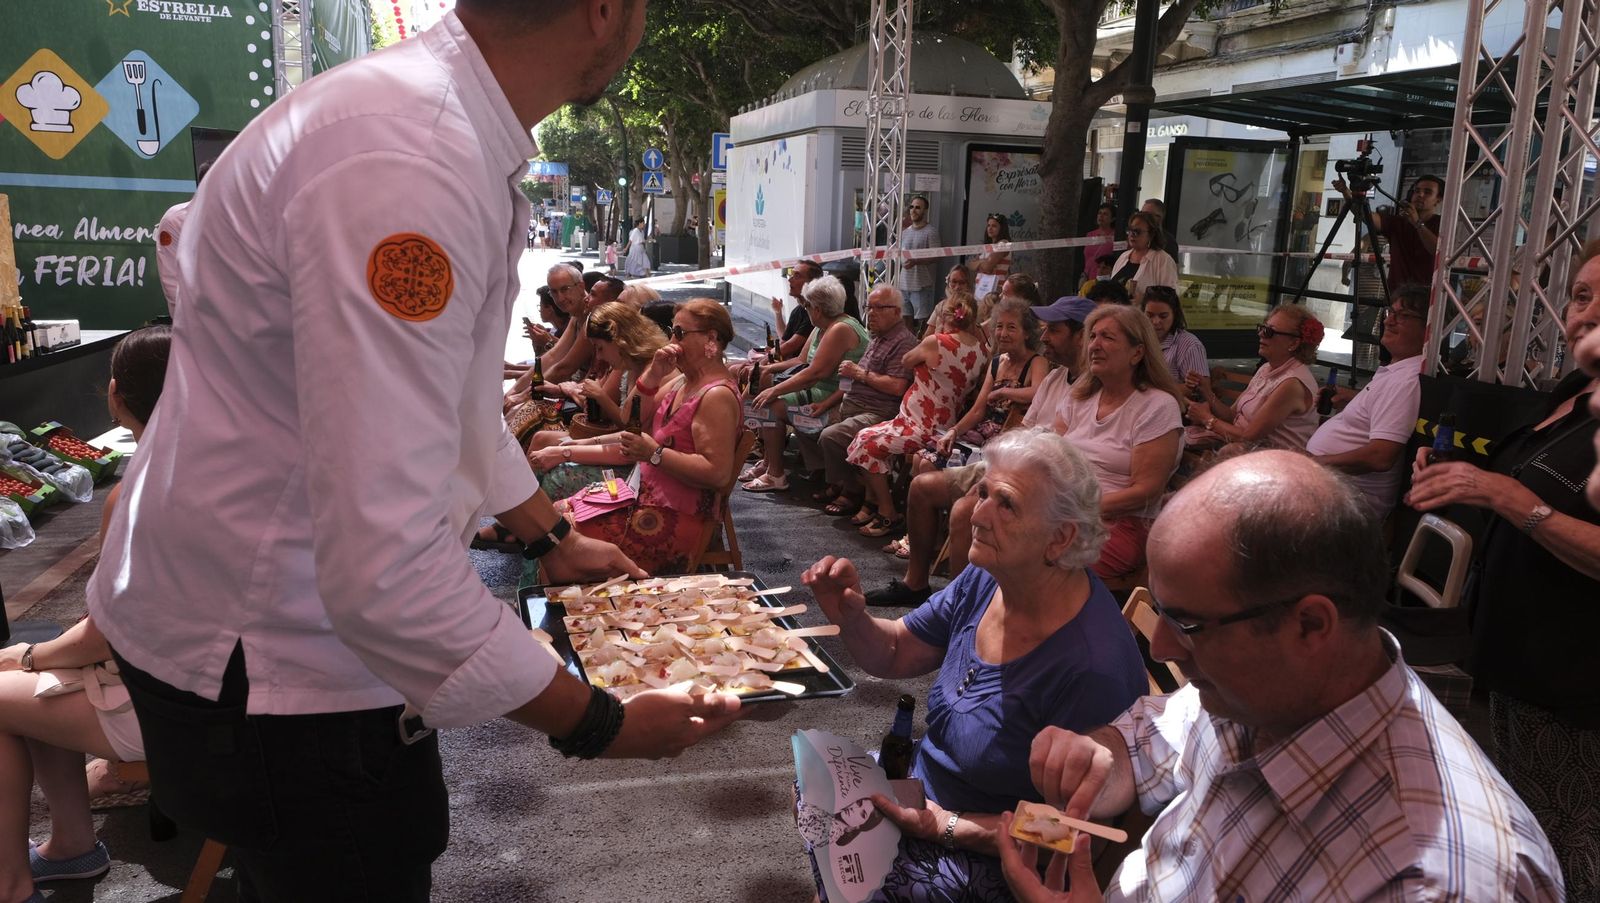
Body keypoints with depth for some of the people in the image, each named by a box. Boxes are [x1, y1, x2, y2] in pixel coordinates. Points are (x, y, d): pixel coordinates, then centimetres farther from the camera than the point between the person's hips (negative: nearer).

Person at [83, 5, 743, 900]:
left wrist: (552, 538, 23)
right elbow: (386, 568, -35)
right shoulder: (401, 167, -32)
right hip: (259, 662, -9)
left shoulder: (456, 135, 3)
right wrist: (597, 725, -23)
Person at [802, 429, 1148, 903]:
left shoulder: (1092, 667, -32)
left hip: (993, 858, -7)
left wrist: (947, 827, -24)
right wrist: (852, 618, -17)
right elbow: (895, 654, 4)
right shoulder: (986, 582, -9)